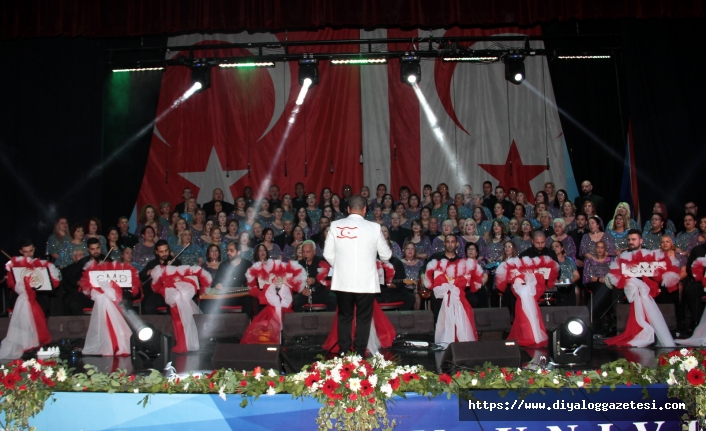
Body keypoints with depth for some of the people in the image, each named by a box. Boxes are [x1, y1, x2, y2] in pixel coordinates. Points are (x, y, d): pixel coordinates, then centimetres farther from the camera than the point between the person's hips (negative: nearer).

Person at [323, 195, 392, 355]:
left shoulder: (335, 226, -2)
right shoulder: (374, 227, -6)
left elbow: (328, 254, 2)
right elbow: (386, 255, 2)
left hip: (342, 280, 2)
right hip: (366, 281, -2)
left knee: (344, 317, 13)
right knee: (363, 318, 8)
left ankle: (344, 353, 16)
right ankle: (359, 354, 9)